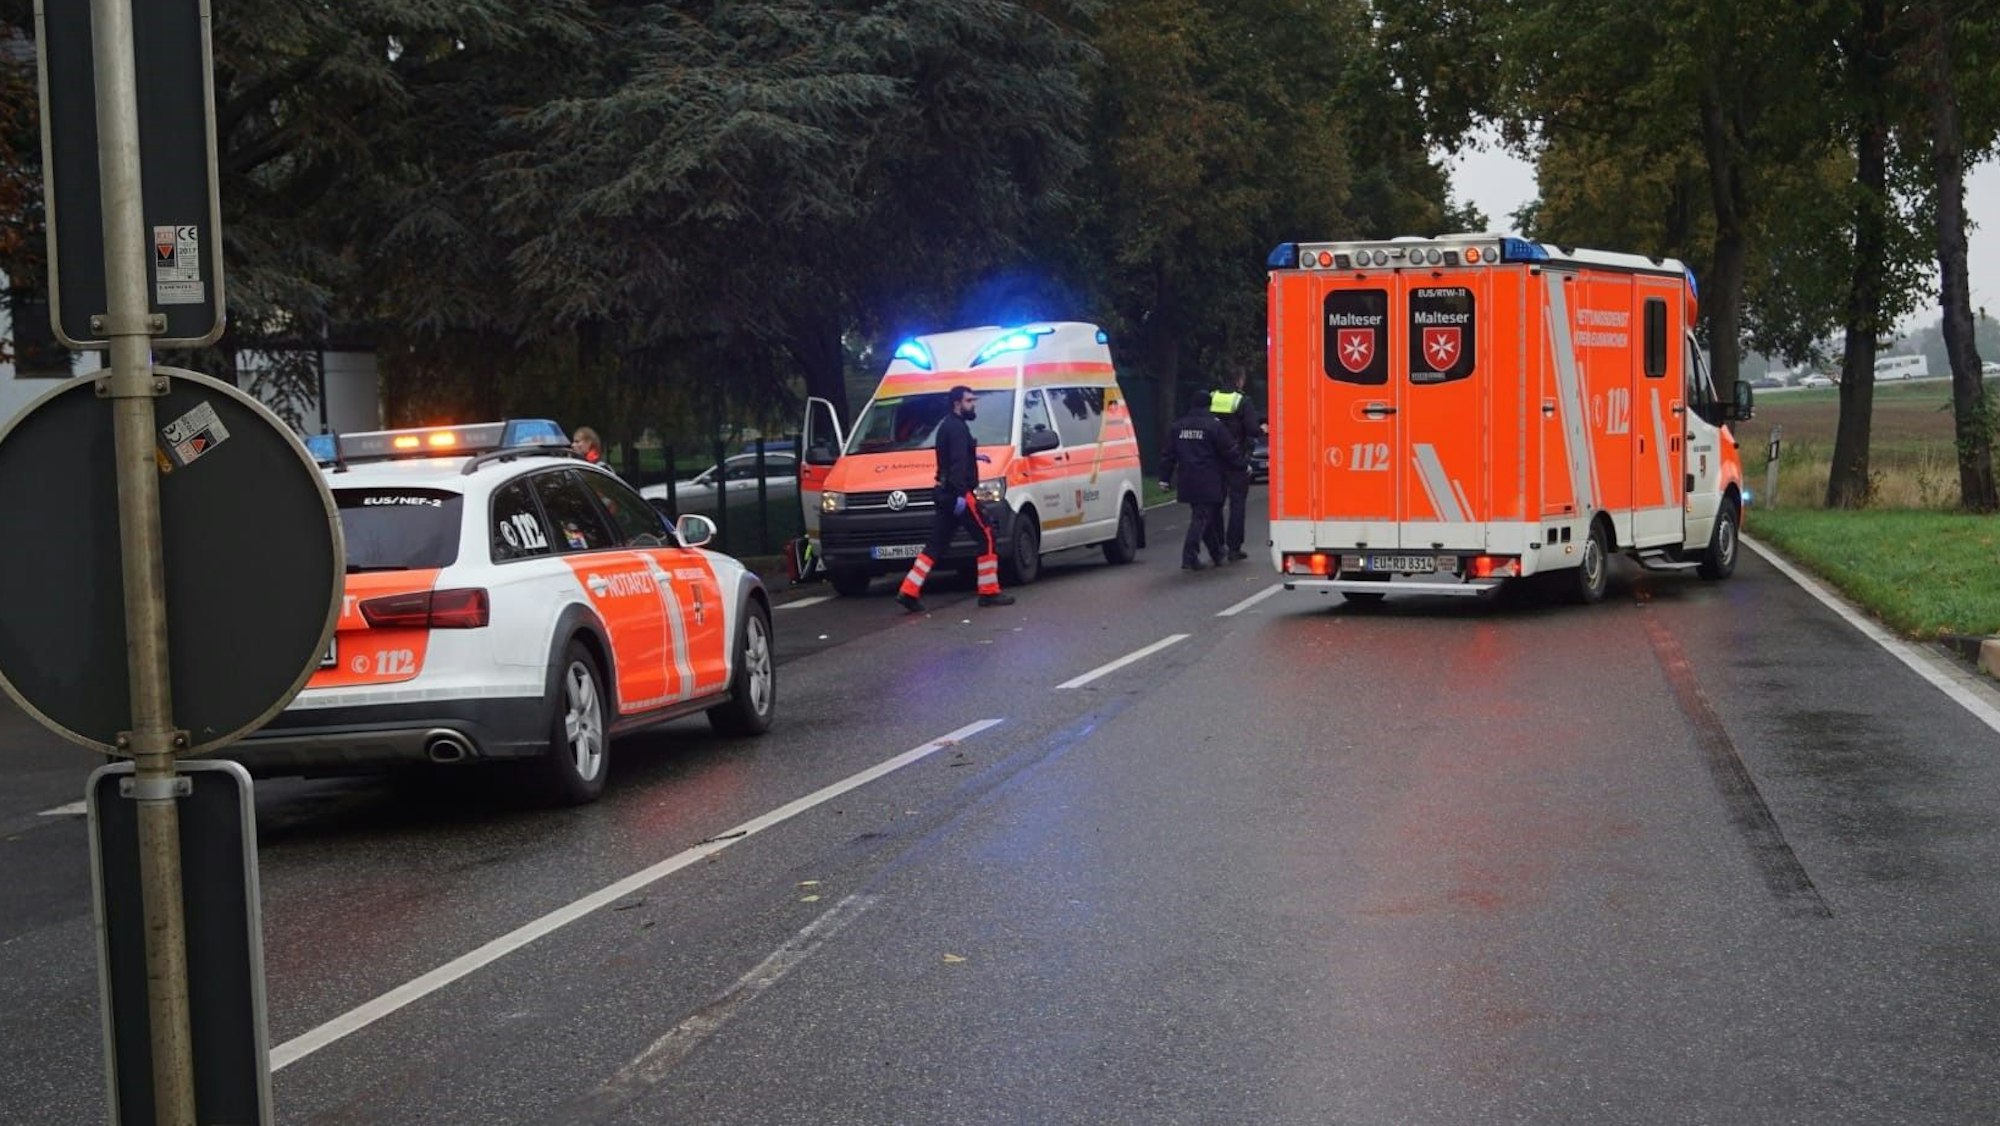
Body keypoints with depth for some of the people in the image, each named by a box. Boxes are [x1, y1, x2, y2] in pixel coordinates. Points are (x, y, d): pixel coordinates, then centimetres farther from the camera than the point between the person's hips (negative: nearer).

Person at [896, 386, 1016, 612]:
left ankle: (909, 592, 2)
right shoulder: (957, 428, -13)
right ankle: (989, 592, 1)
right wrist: (960, 494, -31)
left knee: (936, 546, 8)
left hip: (944, 494, 10)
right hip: (958, 494, -10)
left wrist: (972, 456, 44)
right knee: (986, 538, -1)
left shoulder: (948, 426, 19)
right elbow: (958, 462, -24)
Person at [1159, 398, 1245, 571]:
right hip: (1207, 483, -6)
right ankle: (1189, 557, -14)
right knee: (1201, 517, -6)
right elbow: (1230, 450, -4)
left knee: (1201, 516, 15)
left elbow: (1169, 454, 12)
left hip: (1187, 482, 6)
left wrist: (1165, 478, 16)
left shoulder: (1178, 426, 10)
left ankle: (1217, 553, 25)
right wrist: (1244, 465, 11)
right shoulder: (1213, 425, -8)